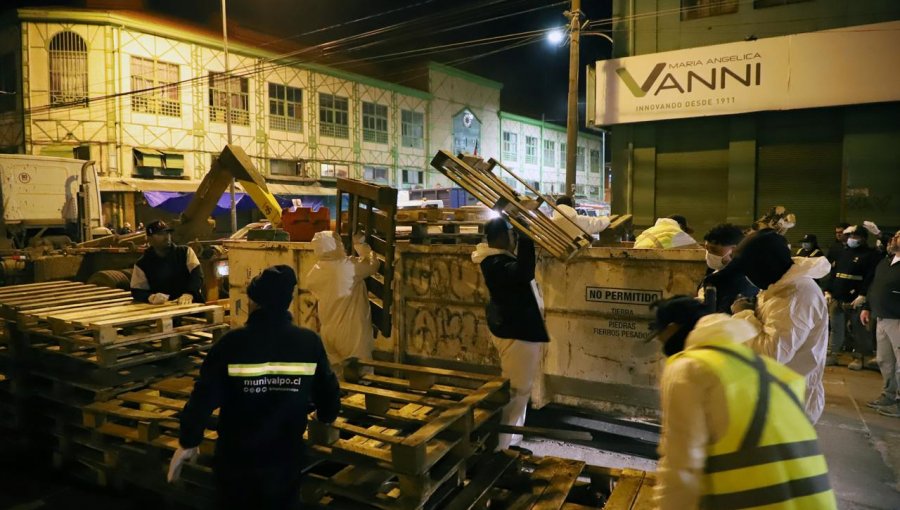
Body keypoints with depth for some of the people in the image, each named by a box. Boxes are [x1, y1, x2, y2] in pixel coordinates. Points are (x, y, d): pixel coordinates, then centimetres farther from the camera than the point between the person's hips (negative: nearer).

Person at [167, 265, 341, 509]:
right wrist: (325, 416, 21)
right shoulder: (310, 342, -11)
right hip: (285, 460, 1)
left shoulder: (232, 343, -16)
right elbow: (329, 393, -1)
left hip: (236, 458, -1)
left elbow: (204, 397, -15)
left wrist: (188, 442, 1)